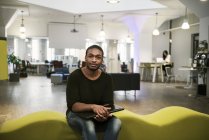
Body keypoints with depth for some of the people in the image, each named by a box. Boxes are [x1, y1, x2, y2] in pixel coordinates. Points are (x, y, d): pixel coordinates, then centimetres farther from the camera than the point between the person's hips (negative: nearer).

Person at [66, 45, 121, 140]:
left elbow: (108, 104, -9)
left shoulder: (107, 78, -3)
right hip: (77, 114, -3)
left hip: (98, 116, 3)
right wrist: (93, 107, -39)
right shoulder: (75, 76, -14)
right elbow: (72, 105, -21)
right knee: (88, 125, -36)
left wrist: (104, 113, -34)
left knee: (116, 122, -26)